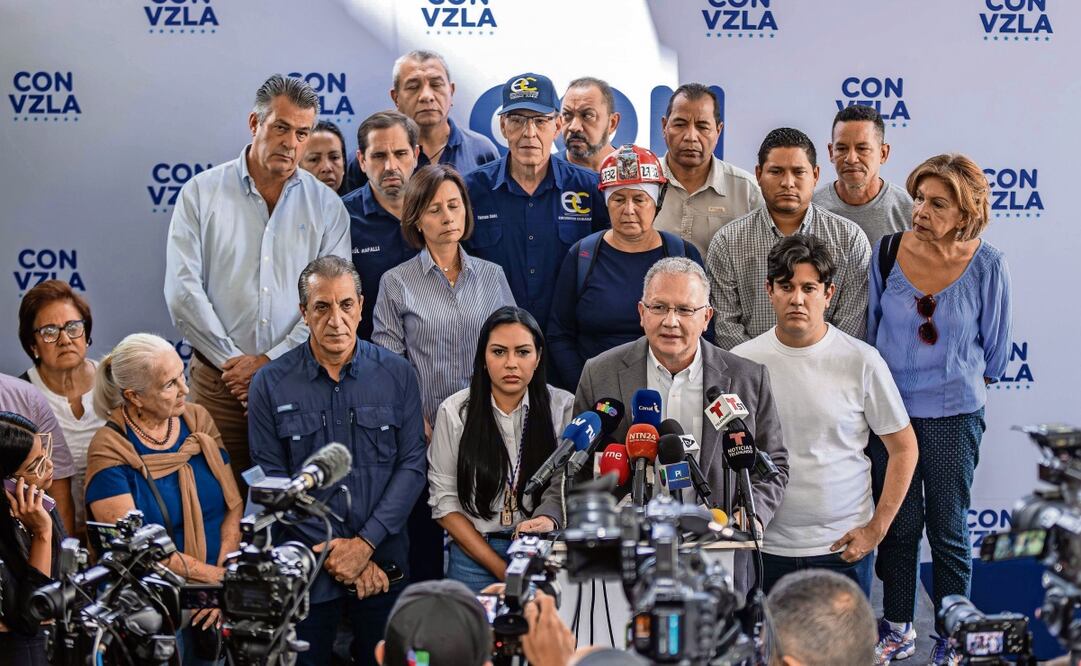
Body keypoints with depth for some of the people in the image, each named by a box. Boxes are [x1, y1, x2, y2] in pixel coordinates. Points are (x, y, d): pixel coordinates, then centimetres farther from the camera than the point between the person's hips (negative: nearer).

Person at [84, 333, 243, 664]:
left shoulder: (198, 420, 4)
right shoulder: (109, 449, -9)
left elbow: (234, 504, 2)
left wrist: (225, 577, -11)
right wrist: (215, 576, -14)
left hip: (216, 599, 3)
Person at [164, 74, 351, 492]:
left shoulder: (326, 206, 6)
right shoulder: (201, 194, 5)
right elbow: (182, 291, -3)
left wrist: (270, 361, -9)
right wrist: (231, 360, -9)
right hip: (217, 379, 0)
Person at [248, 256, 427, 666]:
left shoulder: (397, 375, 0)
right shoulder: (271, 384, -4)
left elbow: (412, 465, -3)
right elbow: (271, 479, -6)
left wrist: (365, 543, -12)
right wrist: (333, 550, -11)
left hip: (383, 564, 1)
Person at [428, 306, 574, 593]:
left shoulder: (563, 407, -3)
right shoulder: (454, 411, -2)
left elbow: (566, 489, -5)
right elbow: (445, 502, -3)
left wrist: (550, 519, -29)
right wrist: (500, 568, -10)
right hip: (474, 555, 0)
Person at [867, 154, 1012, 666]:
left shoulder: (986, 265, -11)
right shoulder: (888, 253, -7)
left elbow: (995, 345, 4)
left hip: (953, 416, -2)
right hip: (889, 408, 2)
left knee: (949, 530, 8)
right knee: (898, 525, 12)